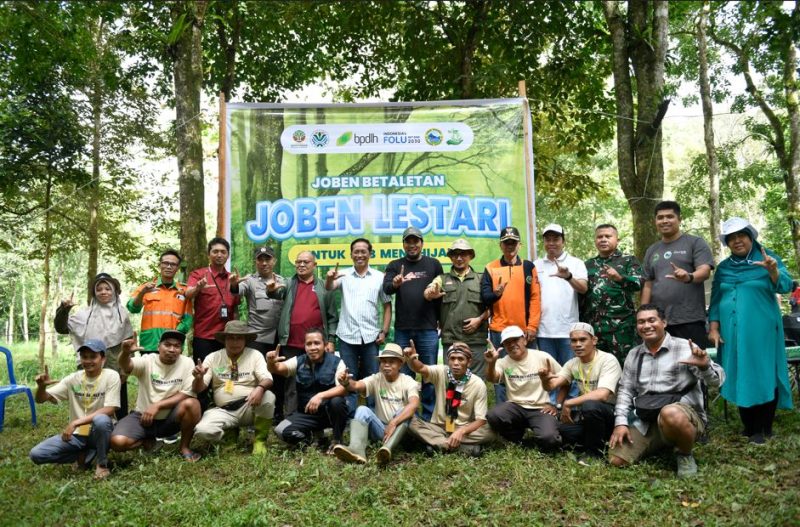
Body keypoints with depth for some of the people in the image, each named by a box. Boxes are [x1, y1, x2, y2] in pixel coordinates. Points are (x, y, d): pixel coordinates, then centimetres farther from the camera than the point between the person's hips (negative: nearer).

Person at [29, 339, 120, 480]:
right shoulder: (73, 378, -1)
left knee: (101, 419, -38)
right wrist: (42, 386, -23)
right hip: (77, 434, 4)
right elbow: (41, 399, 0)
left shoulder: (111, 376, -13)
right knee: (36, 454, -13)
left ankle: (102, 463, -12)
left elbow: (109, 410, -21)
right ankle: (86, 453, 7)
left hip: (98, 432, -4)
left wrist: (75, 423, -26)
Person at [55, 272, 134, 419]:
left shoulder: (121, 312, 2)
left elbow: (129, 342, 3)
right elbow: (61, 327, 1)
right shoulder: (86, 313, 3)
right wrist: (64, 309, -15)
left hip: (117, 369, 0)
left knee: (121, 409, 8)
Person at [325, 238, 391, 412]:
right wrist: (329, 278, -36)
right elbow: (329, 288, -12)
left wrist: (384, 331, -2)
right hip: (347, 336, 0)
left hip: (371, 336, 0)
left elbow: (387, 305, 6)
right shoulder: (344, 275, 5)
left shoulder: (380, 277, 5)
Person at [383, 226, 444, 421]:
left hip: (428, 329, -1)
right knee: (403, 374, 7)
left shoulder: (433, 264, 7)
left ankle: (428, 418, 14)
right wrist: (395, 284, -30)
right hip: (402, 329, 1)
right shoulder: (395, 265, 9)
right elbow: (386, 288, -7)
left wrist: (443, 322, 2)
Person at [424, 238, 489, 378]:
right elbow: (427, 293, -8)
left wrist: (480, 319, -9)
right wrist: (431, 294, -30)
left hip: (476, 339, 0)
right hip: (450, 340, 1)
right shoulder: (442, 279, 11)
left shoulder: (481, 279, 11)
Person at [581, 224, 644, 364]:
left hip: (622, 325, -4)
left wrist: (619, 277, -29)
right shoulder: (588, 264, 17)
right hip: (593, 326, 4)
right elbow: (581, 294, 17)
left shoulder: (628, 260, 5)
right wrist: (580, 323, 11)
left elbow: (640, 283, -11)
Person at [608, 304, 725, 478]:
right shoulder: (633, 355, 13)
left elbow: (717, 380, -8)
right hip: (645, 422, 5)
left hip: (685, 414, -5)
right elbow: (625, 390, 11)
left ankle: (685, 455, -8)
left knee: (670, 414, -40)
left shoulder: (685, 347, -4)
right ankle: (661, 446, 17)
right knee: (616, 460, -9)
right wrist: (621, 423, -2)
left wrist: (705, 366, -31)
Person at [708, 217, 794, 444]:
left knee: (764, 375, -2)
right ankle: (750, 427, 14)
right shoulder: (723, 267, 12)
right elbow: (715, 299, 12)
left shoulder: (768, 259, 2)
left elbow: (785, 286, -12)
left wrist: (773, 270, -31)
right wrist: (713, 328, 2)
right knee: (741, 377, 5)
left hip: (761, 330, -3)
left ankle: (764, 429, 8)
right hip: (732, 332, 3)